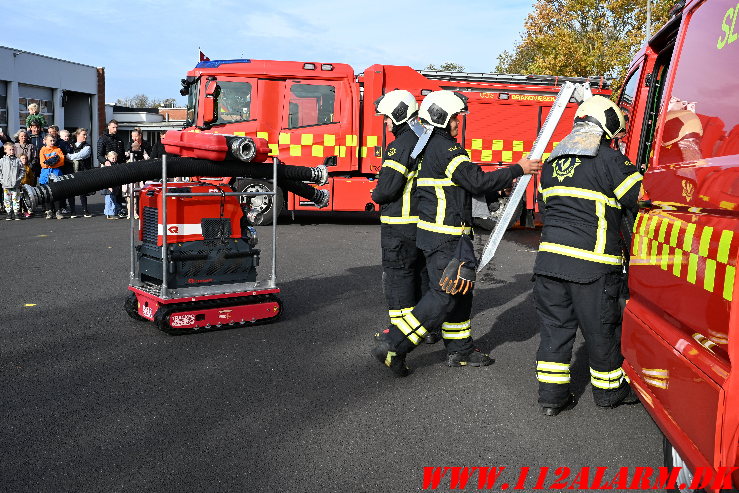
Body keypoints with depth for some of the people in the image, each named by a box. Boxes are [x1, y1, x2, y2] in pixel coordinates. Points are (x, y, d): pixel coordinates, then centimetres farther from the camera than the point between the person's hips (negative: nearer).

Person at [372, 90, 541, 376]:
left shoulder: (432, 146, 17)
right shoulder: (444, 147, -16)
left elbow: (465, 184, 21)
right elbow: (477, 182, -20)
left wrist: (502, 184, 16)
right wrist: (517, 170, -11)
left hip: (447, 235, 11)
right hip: (444, 237, -11)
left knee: (459, 293, 16)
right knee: (444, 295, -8)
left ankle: (460, 350, 26)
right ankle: (392, 346, -7)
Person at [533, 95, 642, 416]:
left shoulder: (552, 163, 15)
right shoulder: (610, 160, -6)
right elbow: (642, 200, -4)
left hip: (549, 257, 6)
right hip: (592, 263, -6)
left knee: (554, 326, 12)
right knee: (601, 330, 10)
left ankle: (551, 395, 15)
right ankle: (609, 391, 27)